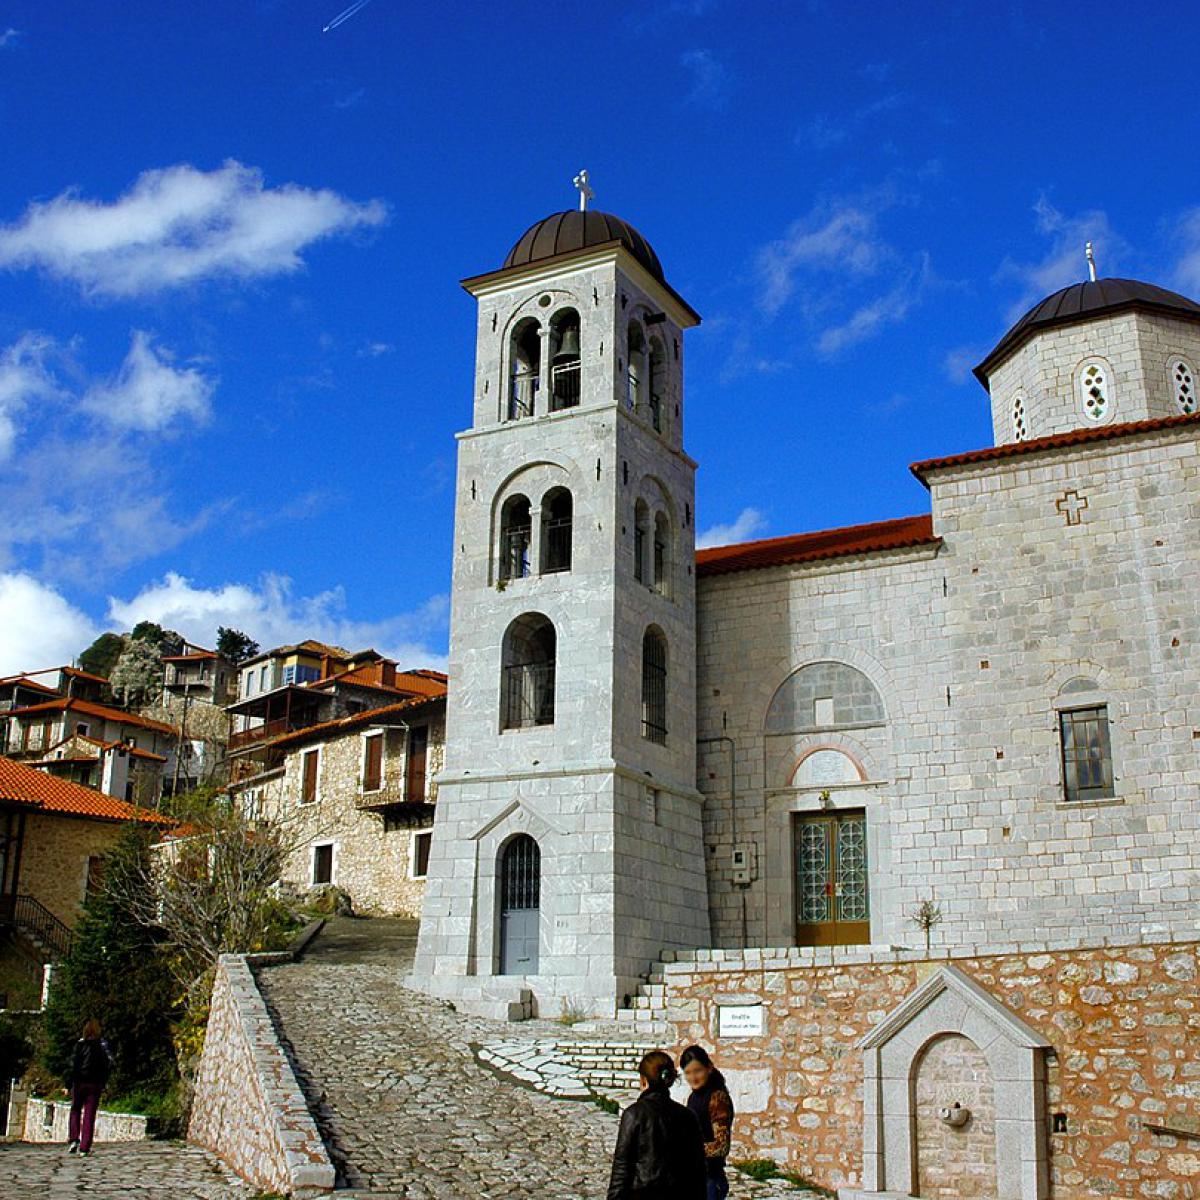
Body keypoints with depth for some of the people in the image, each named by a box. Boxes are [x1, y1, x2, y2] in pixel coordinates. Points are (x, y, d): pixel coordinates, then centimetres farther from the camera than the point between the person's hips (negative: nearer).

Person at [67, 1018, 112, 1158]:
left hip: (80, 1083, -1)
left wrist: (72, 1084, -6)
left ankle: (73, 1139, 0)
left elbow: (74, 1064, -10)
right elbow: (108, 1064, 1)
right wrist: (103, 1083, 9)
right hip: (96, 1084, 1)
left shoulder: (80, 1044, -4)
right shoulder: (103, 1045, 3)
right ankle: (84, 1148, 0)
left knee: (75, 1110, 17)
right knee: (90, 1115, 4)